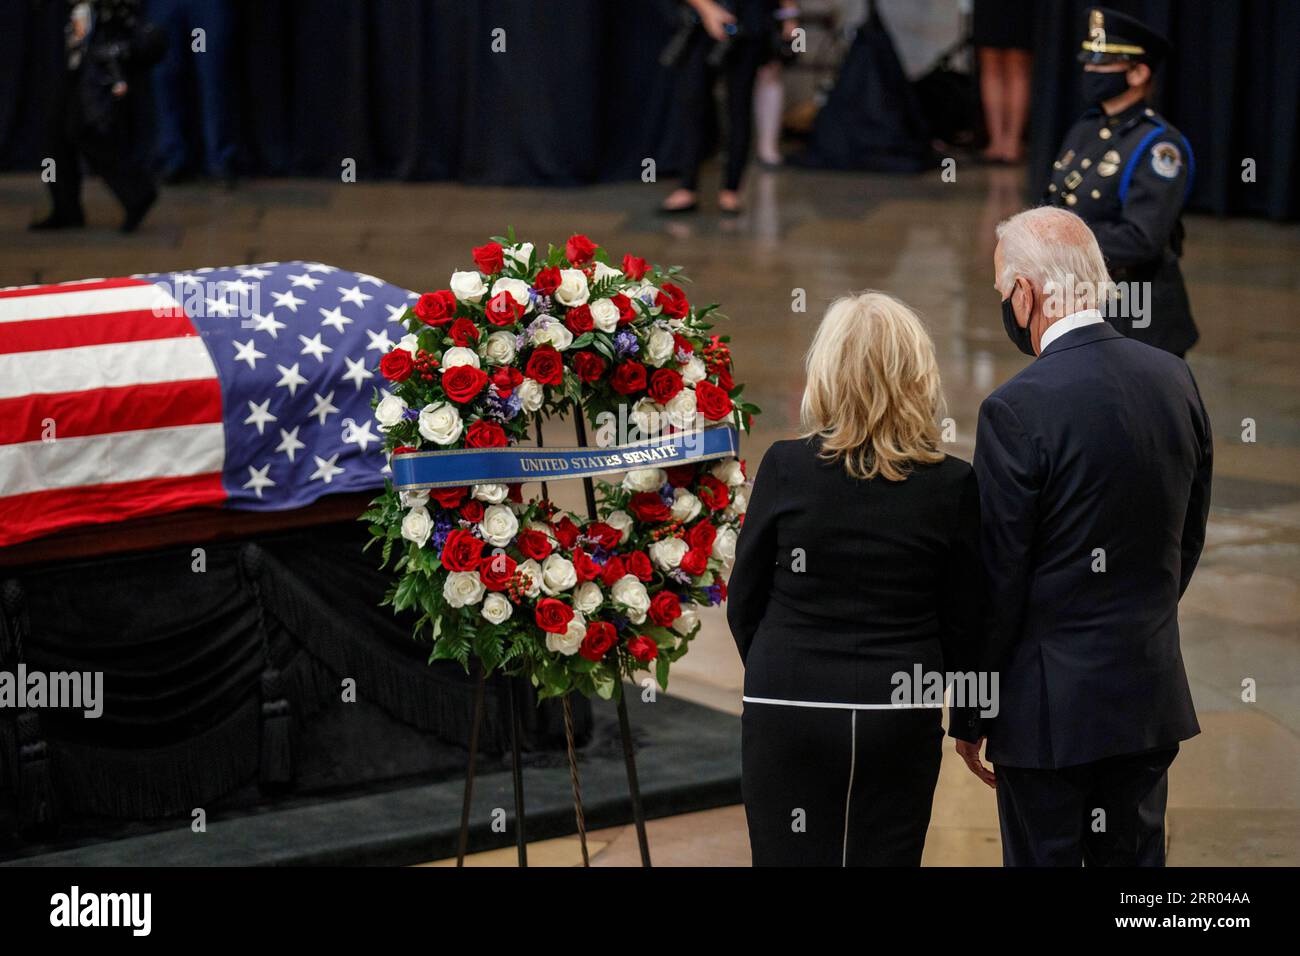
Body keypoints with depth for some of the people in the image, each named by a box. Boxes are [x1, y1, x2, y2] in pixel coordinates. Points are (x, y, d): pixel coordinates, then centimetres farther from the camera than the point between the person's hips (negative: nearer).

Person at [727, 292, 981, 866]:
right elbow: (962, 623, 2)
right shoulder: (952, 485, -4)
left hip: (787, 714, -1)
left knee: (791, 858, 6)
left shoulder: (786, 466, -7)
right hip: (901, 718, 1)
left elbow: (744, 601, 1)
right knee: (888, 857, 10)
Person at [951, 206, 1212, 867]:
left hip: (1052, 709, -6)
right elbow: (1189, 536, 11)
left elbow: (996, 581, -14)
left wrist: (969, 719, -4)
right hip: (1153, 696, 6)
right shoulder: (1175, 379, 2)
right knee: (1134, 856, 16)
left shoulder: (1018, 410, -18)